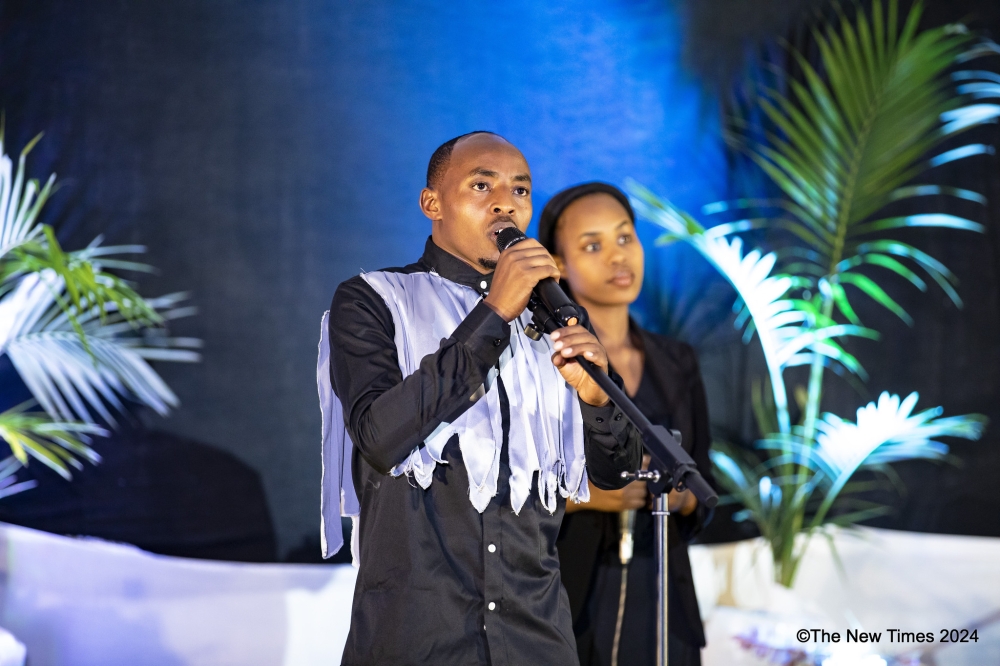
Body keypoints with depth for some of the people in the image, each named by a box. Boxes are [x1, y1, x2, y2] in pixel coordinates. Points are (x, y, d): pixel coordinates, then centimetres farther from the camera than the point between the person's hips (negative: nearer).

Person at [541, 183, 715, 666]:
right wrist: (581, 494, -21)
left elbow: (700, 497, 12)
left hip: (660, 614, 4)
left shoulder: (676, 364, 10)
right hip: (558, 618, -4)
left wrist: (678, 495, -9)